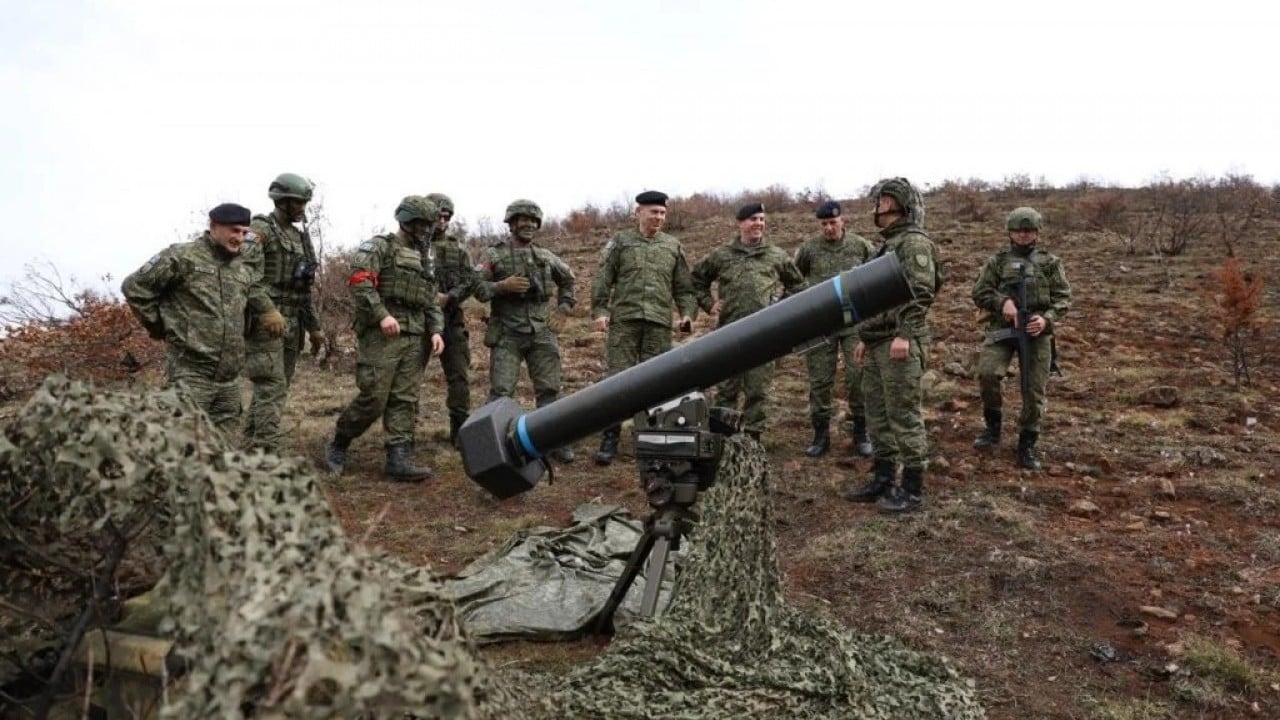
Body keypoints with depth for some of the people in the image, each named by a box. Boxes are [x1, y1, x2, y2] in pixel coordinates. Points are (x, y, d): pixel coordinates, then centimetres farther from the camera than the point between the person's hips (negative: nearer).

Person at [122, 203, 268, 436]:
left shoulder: (244, 270, 14)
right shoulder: (183, 257, -5)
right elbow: (134, 287, -3)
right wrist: (159, 326, 0)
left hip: (229, 378, 6)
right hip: (190, 373, -6)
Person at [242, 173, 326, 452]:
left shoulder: (300, 237, 19)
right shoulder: (260, 229, -6)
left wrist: (314, 326, 20)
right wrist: (267, 309, -32)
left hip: (292, 324, 8)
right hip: (264, 322, -8)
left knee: (272, 390, 10)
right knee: (272, 390, -13)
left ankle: (251, 448, 17)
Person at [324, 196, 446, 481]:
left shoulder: (425, 260, 22)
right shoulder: (380, 246, 1)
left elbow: (431, 303, 22)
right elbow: (359, 281, -13)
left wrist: (436, 330, 5)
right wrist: (382, 315, -22)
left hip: (414, 339, 7)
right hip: (381, 335, -7)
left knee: (405, 401, 1)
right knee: (373, 399, -8)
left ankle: (399, 459, 1)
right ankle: (339, 442, 14)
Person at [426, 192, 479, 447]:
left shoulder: (458, 249, 12)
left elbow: (471, 281, 3)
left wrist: (448, 297, -12)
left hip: (452, 320, 3)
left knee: (459, 377, 2)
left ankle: (460, 430, 9)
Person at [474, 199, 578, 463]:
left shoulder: (546, 256, 11)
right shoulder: (494, 255, -1)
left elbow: (567, 278, 27)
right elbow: (478, 288, -6)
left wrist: (565, 303, 16)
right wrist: (503, 286, -19)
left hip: (541, 332, 4)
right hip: (507, 334, -4)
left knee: (549, 389, 6)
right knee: (501, 391, -5)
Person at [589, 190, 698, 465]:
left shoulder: (673, 246, 15)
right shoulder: (620, 242, 8)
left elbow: (683, 287, 16)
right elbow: (603, 280, 5)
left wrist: (687, 313, 2)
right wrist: (600, 310, -6)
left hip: (659, 323, 2)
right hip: (624, 320, -2)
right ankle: (610, 439, 2)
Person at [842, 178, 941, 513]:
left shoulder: (915, 242, -9)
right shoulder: (887, 244, 22)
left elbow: (920, 293, -20)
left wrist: (904, 335, -27)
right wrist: (865, 337, 24)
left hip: (901, 344, -10)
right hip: (877, 344, 10)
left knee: (905, 416, -5)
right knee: (877, 414, 13)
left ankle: (913, 488, 3)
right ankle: (883, 479, 23)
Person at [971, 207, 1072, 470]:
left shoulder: (1050, 262, 11)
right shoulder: (997, 261, 10)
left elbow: (1063, 297, 6)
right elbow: (979, 293, 4)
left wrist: (1047, 319, -13)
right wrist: (1002, 301, -15)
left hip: (1037, 331, 1)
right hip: (1002, 328, -1)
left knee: (1034, 390, 1)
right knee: (987, 372, -24)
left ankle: (1027, 445, 16)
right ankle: (993, 426, -2)